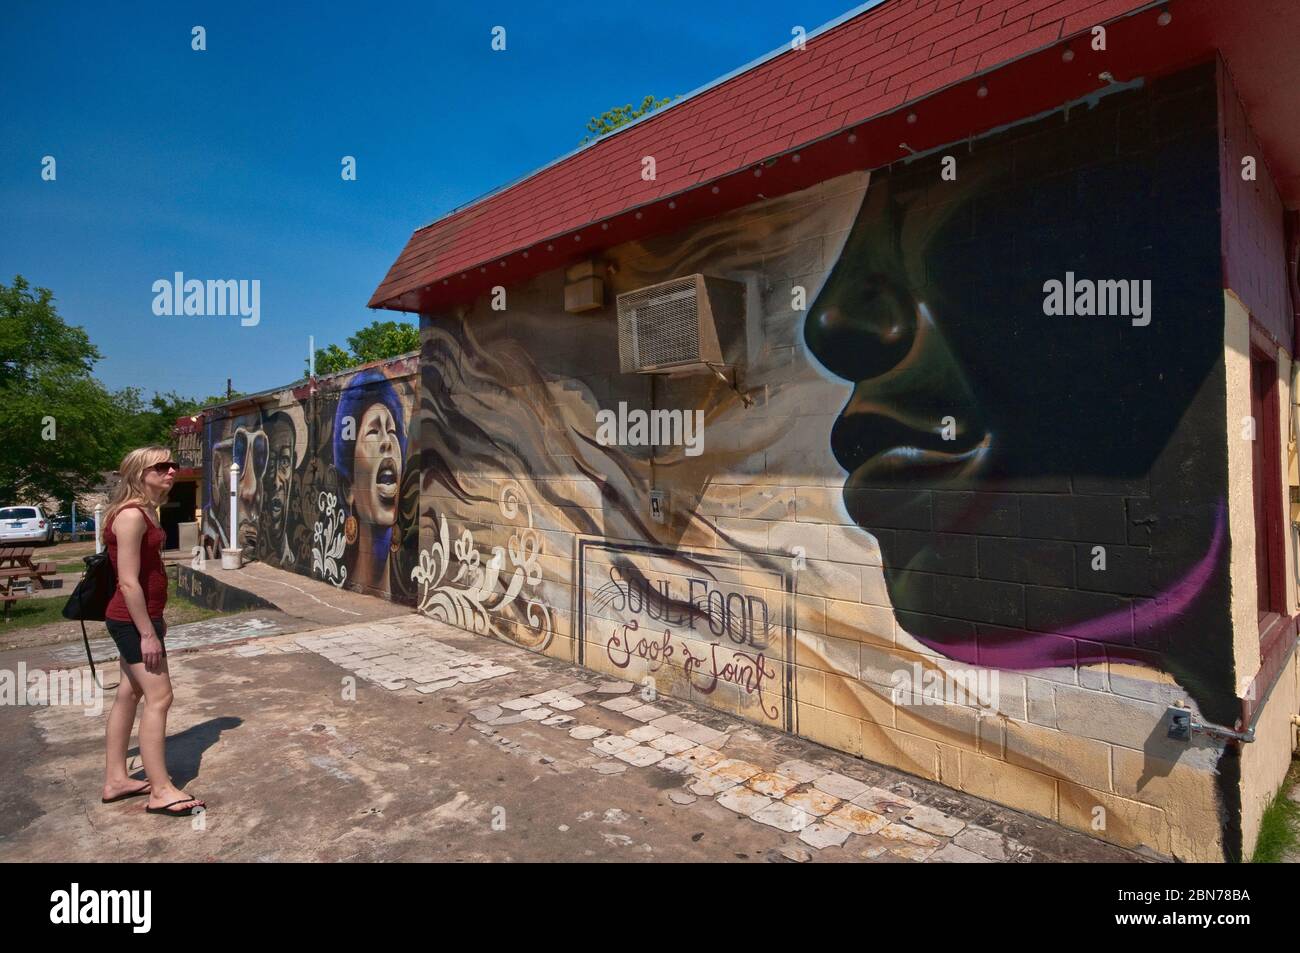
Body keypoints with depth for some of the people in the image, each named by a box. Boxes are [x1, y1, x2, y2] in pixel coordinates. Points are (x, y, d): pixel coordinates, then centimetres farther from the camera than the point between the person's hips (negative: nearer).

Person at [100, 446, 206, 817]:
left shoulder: (144, 512, 10)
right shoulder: (131, 515, -20)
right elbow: (129, 582, -22)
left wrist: (155, 619, 20)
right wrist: (147, 633, -21)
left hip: (139, 618, 10)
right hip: (132, 621, -10)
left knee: (129, 695, 16)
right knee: (159, 697, -5)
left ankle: (115, 780, 27)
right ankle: (161, 791, 4)